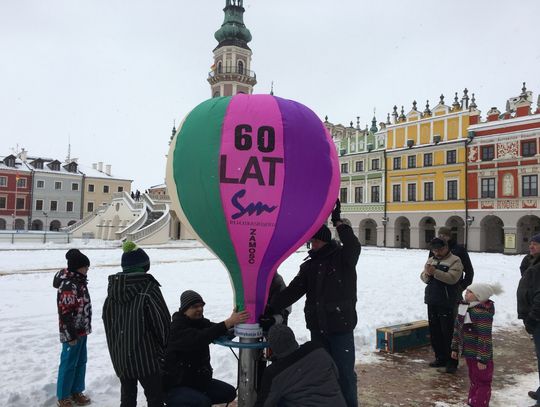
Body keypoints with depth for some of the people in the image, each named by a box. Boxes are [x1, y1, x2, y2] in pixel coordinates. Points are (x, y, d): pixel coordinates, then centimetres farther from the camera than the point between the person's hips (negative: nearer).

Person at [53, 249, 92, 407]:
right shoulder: (68, 285, -23)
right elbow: (65, 313, -23)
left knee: (81, 362, 18)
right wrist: (70, 335, -19)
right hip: (72, 333, -9)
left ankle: (76, 391, 32)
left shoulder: (78, 281, 7)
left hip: (82, 330, 9)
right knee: (69, 363, 5)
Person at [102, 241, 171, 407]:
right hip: (145, 355, -6)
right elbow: (162, 321, -14)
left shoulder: (113, 288, 2)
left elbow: (107, 320, 7)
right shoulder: (148, 288, -17)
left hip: (119, 355, 6)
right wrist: (165, 346, 3)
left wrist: (116, 345, 14)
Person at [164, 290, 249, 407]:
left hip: (198, 379, 8)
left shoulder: (199, 322, 5)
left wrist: (234, 321, -30)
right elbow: (199, 338, -39)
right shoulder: (177, 327, -20)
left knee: (229, 393, 4)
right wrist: (229, 322, -46)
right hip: (175, 385, -8)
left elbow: (223, 335, -8)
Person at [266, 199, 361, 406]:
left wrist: (338, 222, -29)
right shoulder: (309, 265, 9)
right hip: (317, 327, 5)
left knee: (344, 372, 2)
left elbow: (354, 247, -26)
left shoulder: (343, 257, -3)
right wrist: (270, 307, -10)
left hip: (341, 326, -5)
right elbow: (293, 291, 1)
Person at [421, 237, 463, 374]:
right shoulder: (431, 260, 15)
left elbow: (452, 278, -19)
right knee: (434, 332, 13)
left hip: (447, 303, -6)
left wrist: (435, 272, -27)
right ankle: (440, 358, 25)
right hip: (432, 302, 7)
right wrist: (427, 274, -11)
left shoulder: (454, 260, -5)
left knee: (448, 333, -2)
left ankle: (451, 361, 10)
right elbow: (423, 278, 10)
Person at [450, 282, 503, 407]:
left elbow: (485, 338, -24)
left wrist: (482, 359, -22)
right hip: (469, 353, 9)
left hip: (480, 355, -9)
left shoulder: (483, 313, -25)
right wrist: (455, 348, 15)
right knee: (473, 380, 22)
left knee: (483, 382, 8)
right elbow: (457, 328, 11)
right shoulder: (463, 307, 2)